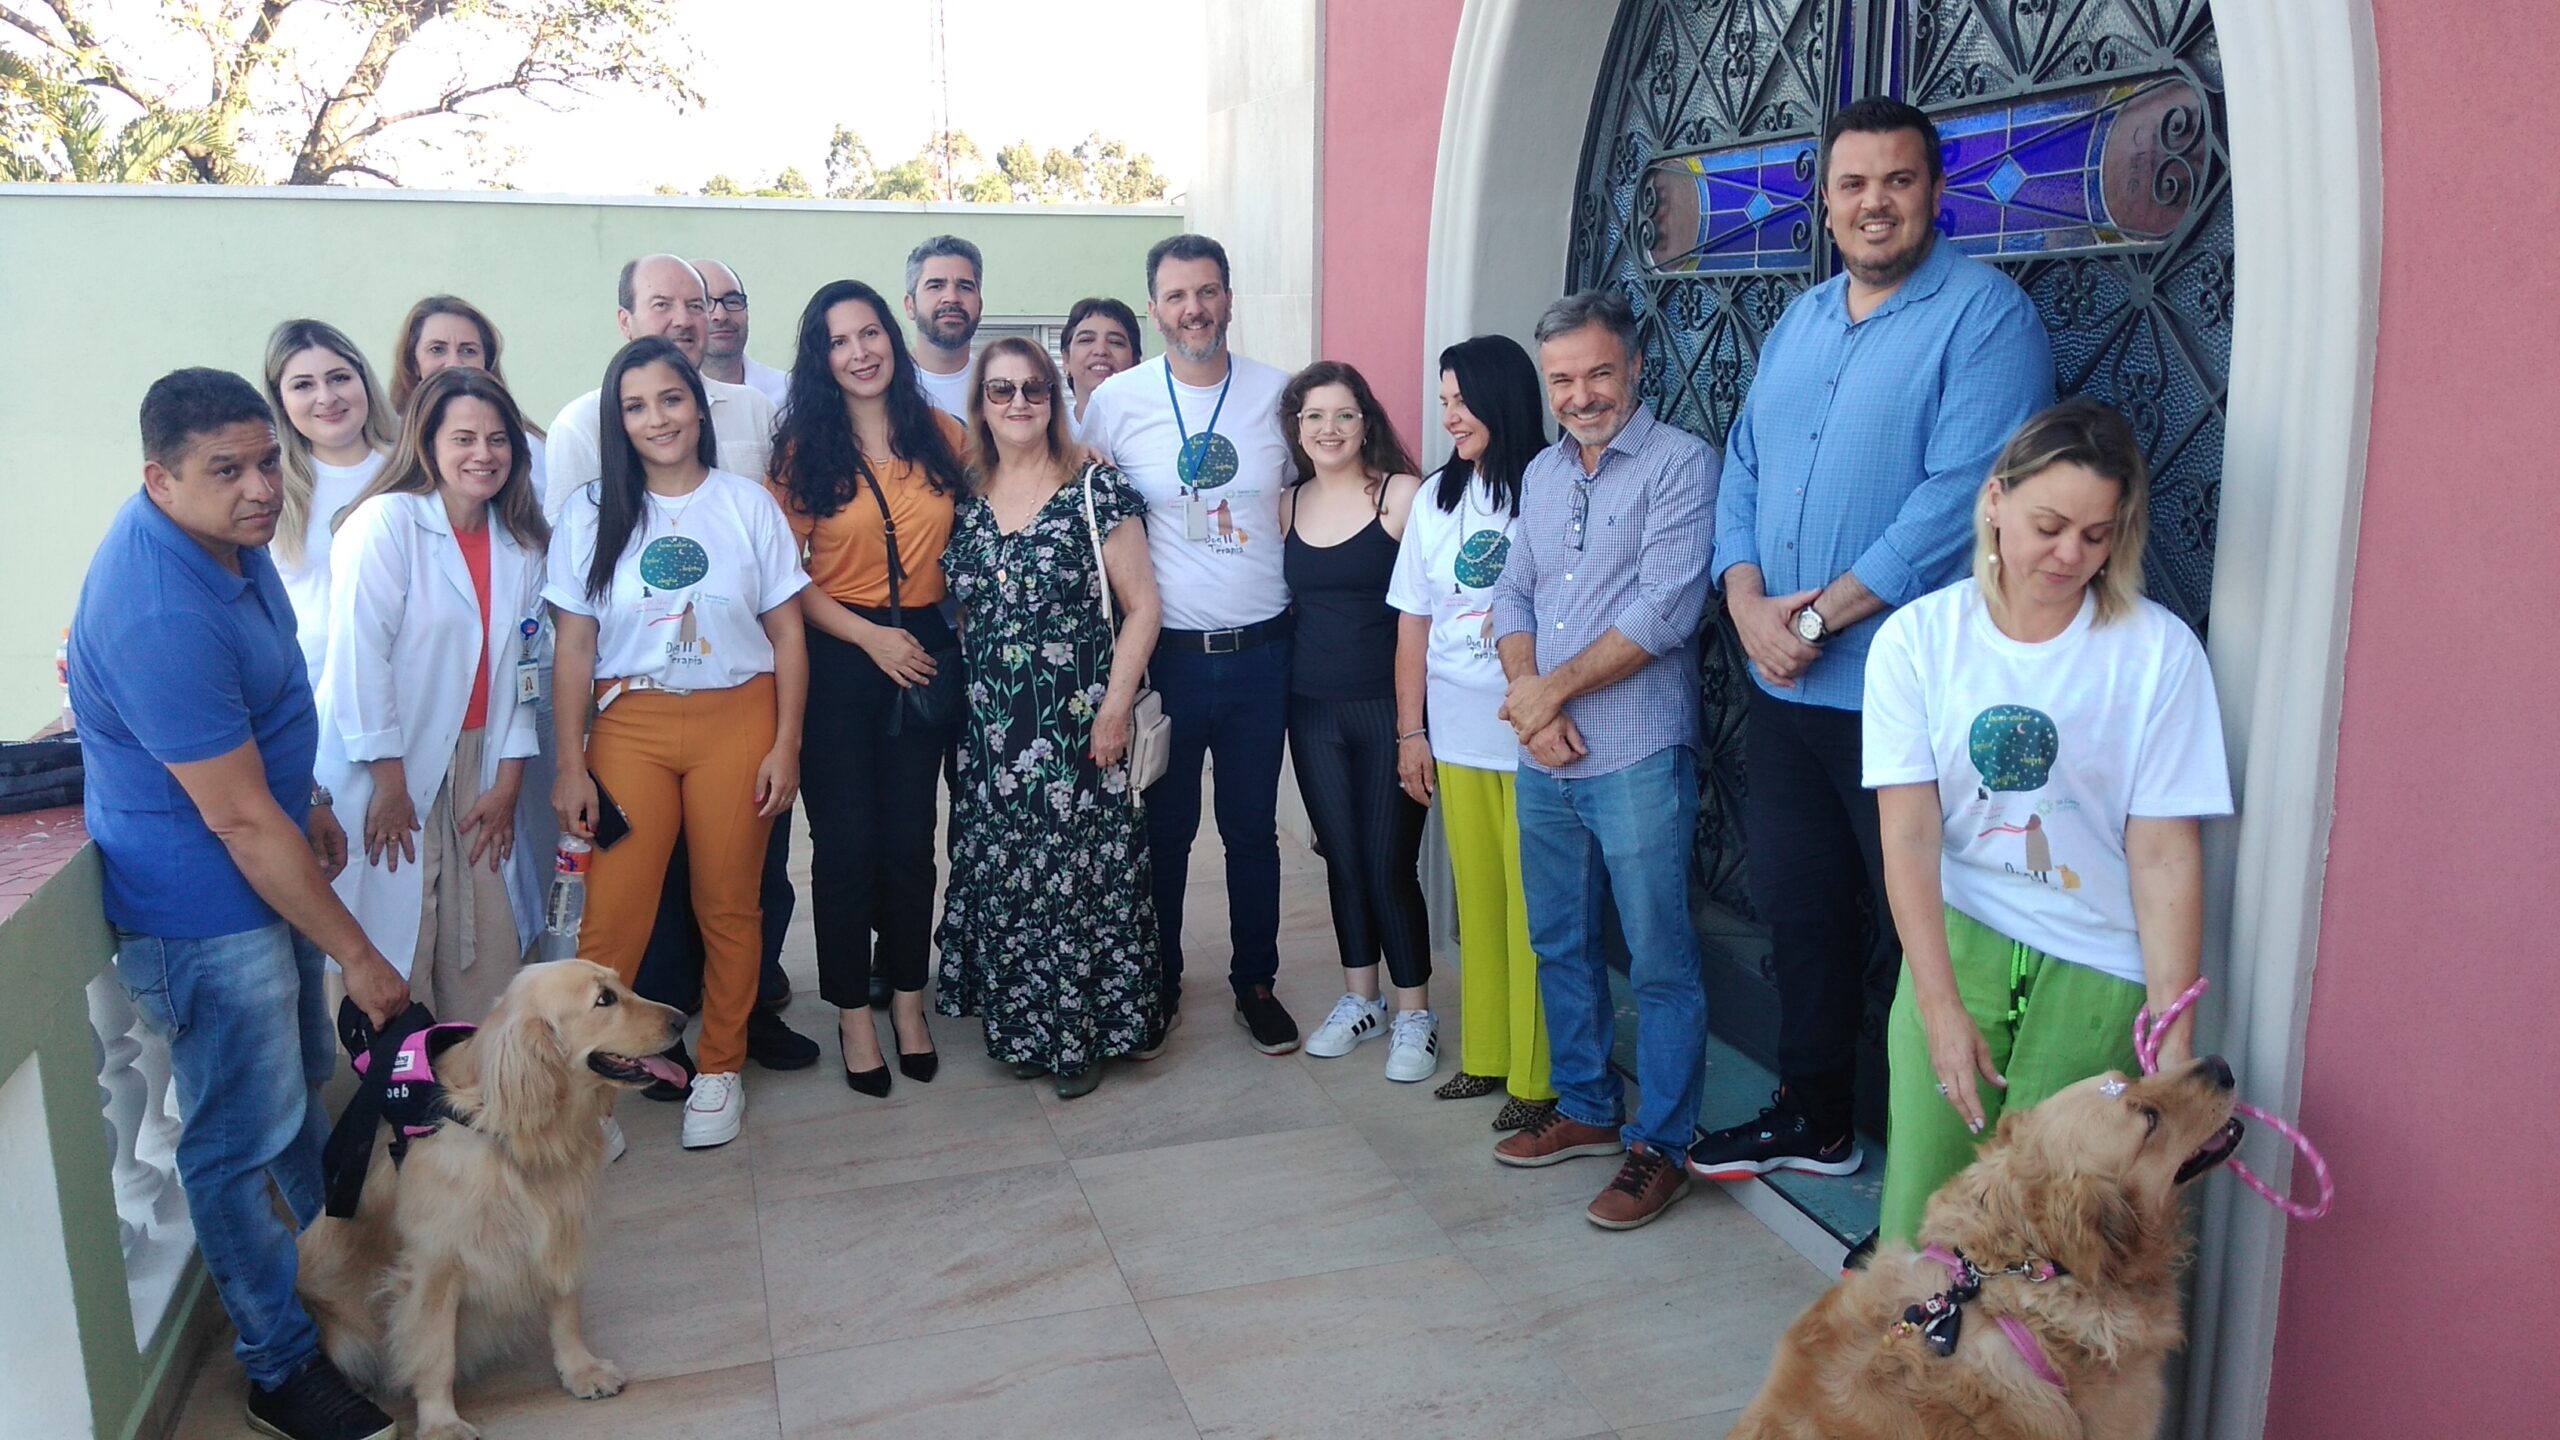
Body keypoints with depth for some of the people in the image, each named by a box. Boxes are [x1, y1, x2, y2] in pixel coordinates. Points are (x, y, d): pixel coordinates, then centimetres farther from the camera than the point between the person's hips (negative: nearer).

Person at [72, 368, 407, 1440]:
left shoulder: (223, 531, -3)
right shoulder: (159, 617, -33)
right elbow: (241, 823, -29)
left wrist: (307, 798, 20)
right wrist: (357, 956, -22)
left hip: (266, 868, 10)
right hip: (202, 908, -10)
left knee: (300, 1084, 25)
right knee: (245, 1136, 5)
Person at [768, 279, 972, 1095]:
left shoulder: (943, 438, 4)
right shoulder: (805, 448, 0)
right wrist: (870, 636, -13)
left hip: (926, 652, 2)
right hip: (836, 660, -2)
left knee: (911, 838, 8)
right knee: (847, 843, 3)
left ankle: (907, 1001, 24)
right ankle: (853, 1013, 17)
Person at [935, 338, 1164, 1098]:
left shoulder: (1096, 490, -4)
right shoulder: (964, 498, 9)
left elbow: (1141, 605, -5)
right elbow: (958, 608, 16)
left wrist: (1115, 708, -11)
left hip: (1077, 728, -4)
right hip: (989, 734, 4)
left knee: (1080, 874, -1)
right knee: (999, 879, 8)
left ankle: (1082, 1033, 14)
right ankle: (1018, 1025, 24)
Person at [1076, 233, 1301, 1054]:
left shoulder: (1277, 392, 1)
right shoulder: (1116, 400, -3)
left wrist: (1301, 596, 4)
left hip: (1261, 649, 1)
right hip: (1166, 651, -1)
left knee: (1254, 826, 12)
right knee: (1164, 827, 10)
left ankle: (1255, 984, 28)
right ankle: (1158, 982, 28)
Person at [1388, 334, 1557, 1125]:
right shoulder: (1436, 498, 9)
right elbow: (1413, 622, 10)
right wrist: (1410, 731, 9)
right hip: (1456, 738, 5)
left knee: (1530, 910, 1)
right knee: (1477, 905, 13)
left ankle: (1534, 1076, 13)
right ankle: (1484, 1055, 26)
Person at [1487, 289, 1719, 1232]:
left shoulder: (1680, 463, -7)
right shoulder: (1542, 473, 14)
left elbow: (1663, 613, -16)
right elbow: (1513, 596, 12)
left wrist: (1555, 688, -11)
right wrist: (1526, 698, -5)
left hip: (1635, 758, -7)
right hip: (1543, 761, 7)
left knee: (1659, 960, 2)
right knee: (1560, 944, 17)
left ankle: (1660, 1144, 14)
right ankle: (1586, 1107, 33)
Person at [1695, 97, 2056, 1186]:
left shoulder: (1984, 314, -9)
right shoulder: (1798, 321, 15)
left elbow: (1961, 496, -19)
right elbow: (1742, 471, 11)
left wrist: (1821, 614, -17)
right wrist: (1749, 603, -6)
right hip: (1781, 690, 7)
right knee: (1798, 912, 17)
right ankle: (1813, 1119, 35)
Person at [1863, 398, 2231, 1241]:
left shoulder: (2159, 652, -7)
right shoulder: (1917, 640, -3)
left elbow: (2164, 856, -7)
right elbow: (1909, 836, -7)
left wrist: (2173, 1037, -10)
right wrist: (1942, 1009, -11)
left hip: (2099, 972, -1)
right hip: (1952, 943, 1)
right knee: (1924, 1197, 2)